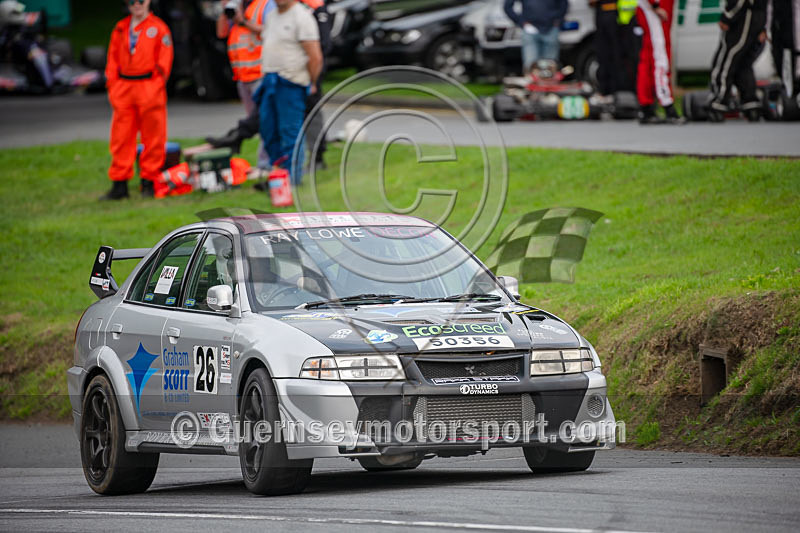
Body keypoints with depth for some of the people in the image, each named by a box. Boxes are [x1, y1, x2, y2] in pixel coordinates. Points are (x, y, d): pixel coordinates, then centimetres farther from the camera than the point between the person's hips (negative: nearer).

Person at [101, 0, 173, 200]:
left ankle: (148, 183, 7)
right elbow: (113, 58, 16)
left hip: (149, 88, -4)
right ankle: (119, 185, 6)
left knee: (152, 137, -1)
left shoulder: (158, 27, 1)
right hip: (124, 88, 4)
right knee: (121, 138, 3)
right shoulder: (120, 28, 14)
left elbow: (164, 60, -3)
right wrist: (112, 86, 7)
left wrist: (157, 86, -10)